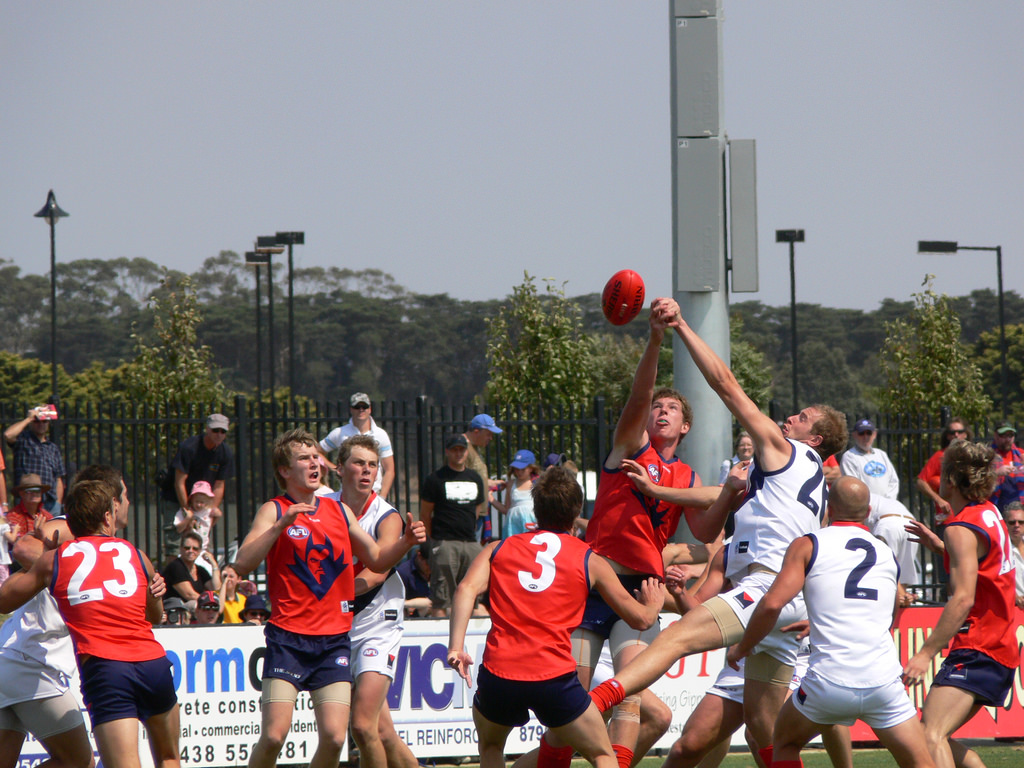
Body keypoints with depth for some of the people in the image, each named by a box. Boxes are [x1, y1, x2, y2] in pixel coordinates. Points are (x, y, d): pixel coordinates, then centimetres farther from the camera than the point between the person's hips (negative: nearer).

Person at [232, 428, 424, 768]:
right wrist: (281, 525, -27)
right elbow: (242, 563, -17)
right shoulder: (274, 511, -3)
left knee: (334, 737, -7)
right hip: (288, 639, -4)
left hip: (334, 639, 4)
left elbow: (376, 561, 23)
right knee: (274, 735, -14)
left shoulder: (339, 511, 13)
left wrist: (406, 542, 4)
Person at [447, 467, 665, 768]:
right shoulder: (590, 561, 13)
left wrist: (455, 647, -10)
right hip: (554, 677, -2)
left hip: (498, 674, 2)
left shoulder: (498, 549, 17)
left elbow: (466, 590, -3)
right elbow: (640, 618, 18)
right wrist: (653, 604, 41)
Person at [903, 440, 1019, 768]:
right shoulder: (990, 513, 15)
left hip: (977, 651, -10)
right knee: (933, 735, 16)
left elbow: (963, 599, -24)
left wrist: (925, 654, -27)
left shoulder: (962, 529, -14)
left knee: (932, 736, -24)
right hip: (1001, 647, 10)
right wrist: (940, 546, 26)